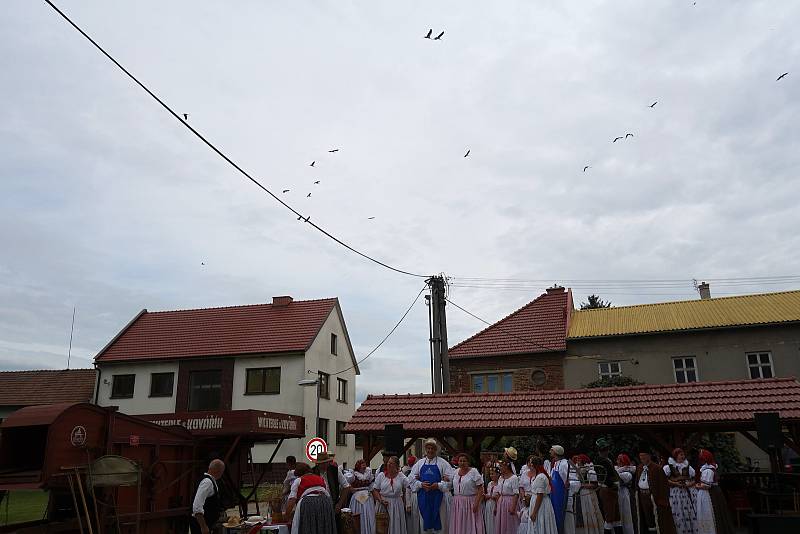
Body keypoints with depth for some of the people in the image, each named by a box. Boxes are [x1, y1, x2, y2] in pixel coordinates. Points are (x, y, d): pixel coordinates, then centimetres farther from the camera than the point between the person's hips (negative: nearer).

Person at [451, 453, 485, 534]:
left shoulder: (474, 472, -7)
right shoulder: (456, 472, 10)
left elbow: (480, 489, -10)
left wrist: (476, 503, -17)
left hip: (470, 502, -5)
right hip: (457, 503, 5)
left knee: (470, 526, -1)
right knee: (458, 526, 7)